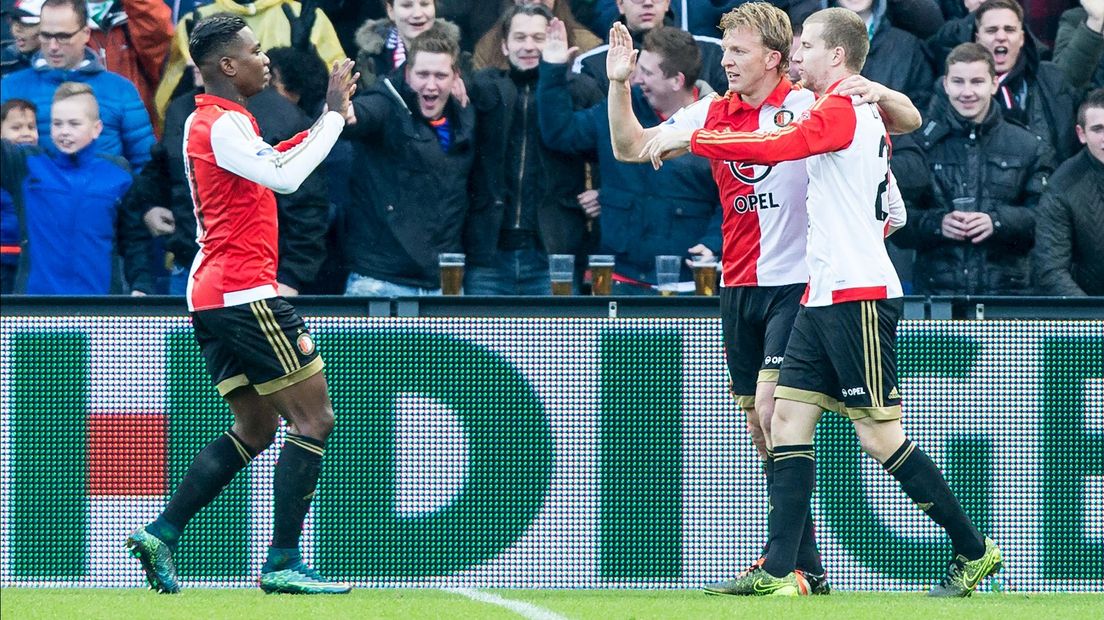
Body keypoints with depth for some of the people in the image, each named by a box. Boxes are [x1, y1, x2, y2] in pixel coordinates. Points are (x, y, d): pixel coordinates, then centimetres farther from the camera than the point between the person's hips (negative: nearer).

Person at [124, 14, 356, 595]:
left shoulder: (212, 121, 17)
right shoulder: (223, 124, -15)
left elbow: (271, 164, 32)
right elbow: (285, 176, -29)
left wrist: (328, 118, 21)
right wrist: (333, 115, -21)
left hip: (213, 296, 10)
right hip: (244, 293, -10)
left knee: (255, 428, 15)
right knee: (313, 419, -7)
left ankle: (160, 535, 8)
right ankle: (283, 563, -10)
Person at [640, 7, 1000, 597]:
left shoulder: (841, 110, -12)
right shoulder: (865, 117, 18)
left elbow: (772, 148, -26)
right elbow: (891, 214, 26)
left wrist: (688, 140, -21)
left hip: (858, 298, -10)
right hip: (824, 298, 10)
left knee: (879, 435, -6)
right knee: (788, 417, 2)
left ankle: (973, 551, 3)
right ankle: (779, 570, -3)